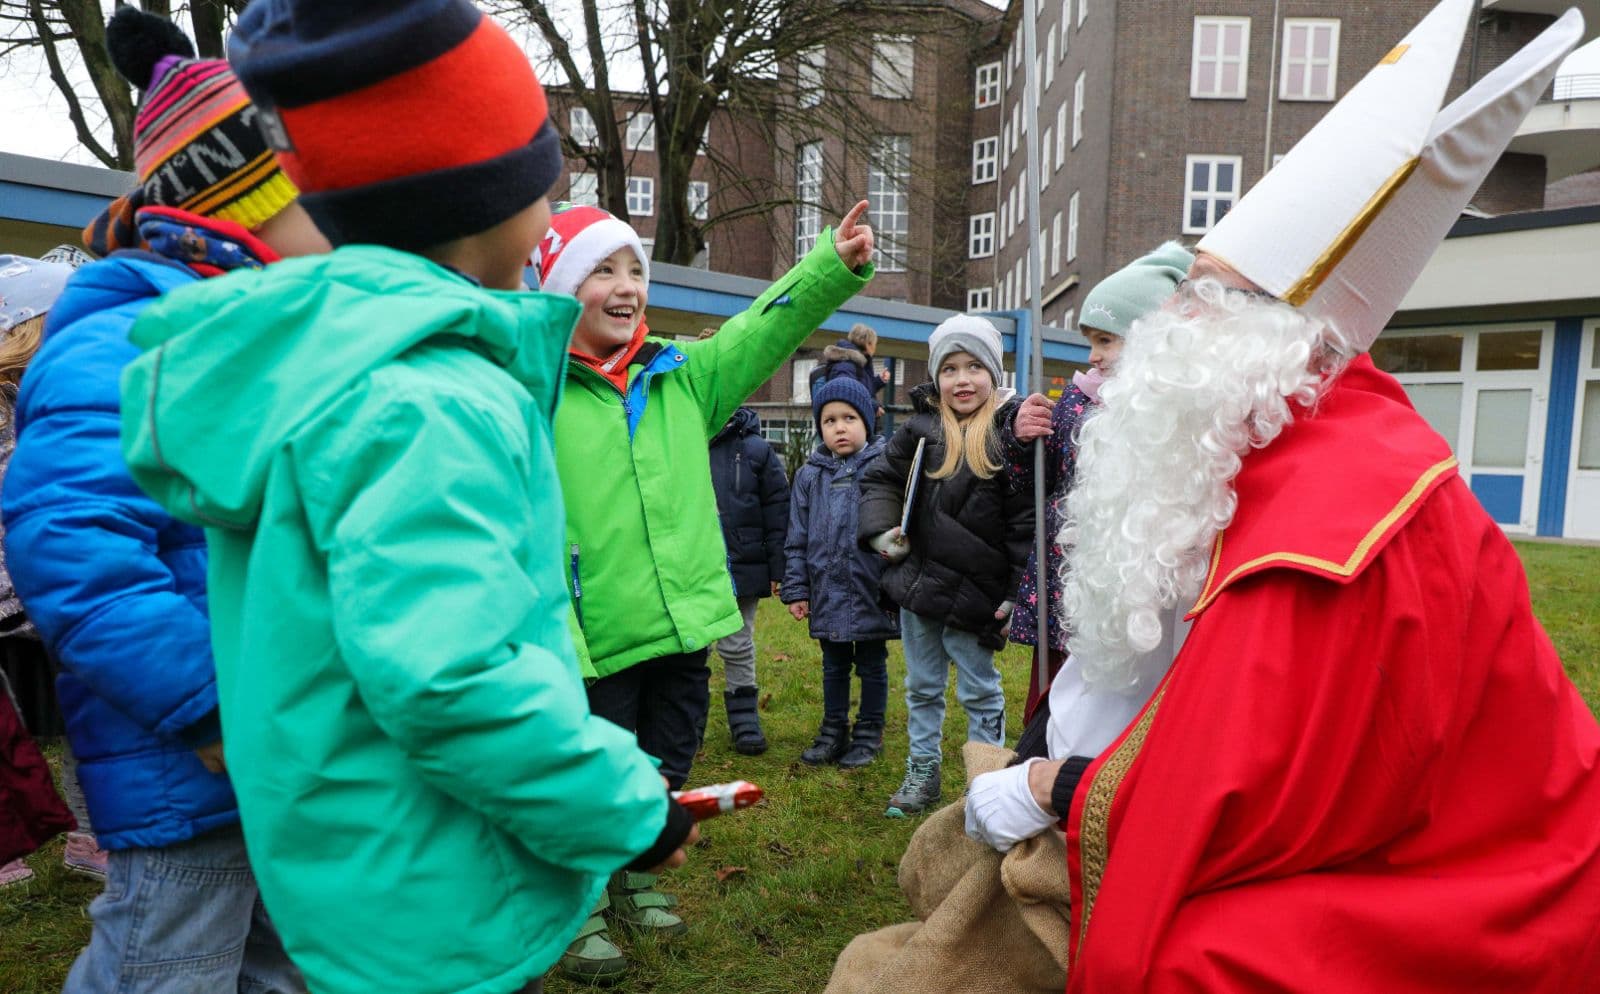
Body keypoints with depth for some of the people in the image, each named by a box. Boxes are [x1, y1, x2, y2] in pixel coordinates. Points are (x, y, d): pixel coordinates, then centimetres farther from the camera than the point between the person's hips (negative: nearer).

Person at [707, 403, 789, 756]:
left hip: (741, 568, -1)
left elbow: (777, 510, -2)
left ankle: (745, 719, 25)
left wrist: (777, 569, -4)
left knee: (737, 647, 11)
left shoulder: (755, 449, -4)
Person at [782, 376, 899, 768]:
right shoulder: (810, 475, 4)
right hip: (827, 592, 4)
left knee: (872, 666, 12)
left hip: (872, 592, -3)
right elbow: (797, 539, 7)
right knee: (834, 666, 18)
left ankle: (869, 734, 27)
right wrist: (795, 589, 3)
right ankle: (834, 732, 32)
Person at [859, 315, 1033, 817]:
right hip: (917, 582, 5)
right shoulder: (921, 427, 1)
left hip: (975, 590, -4)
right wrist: (882, 530, -2)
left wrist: (1016, 593, -14)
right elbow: (879, 476, 14)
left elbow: (1025, 520, -11)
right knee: (922, 687, 17)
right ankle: (923, 772, 32)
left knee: (980, 691, 11)